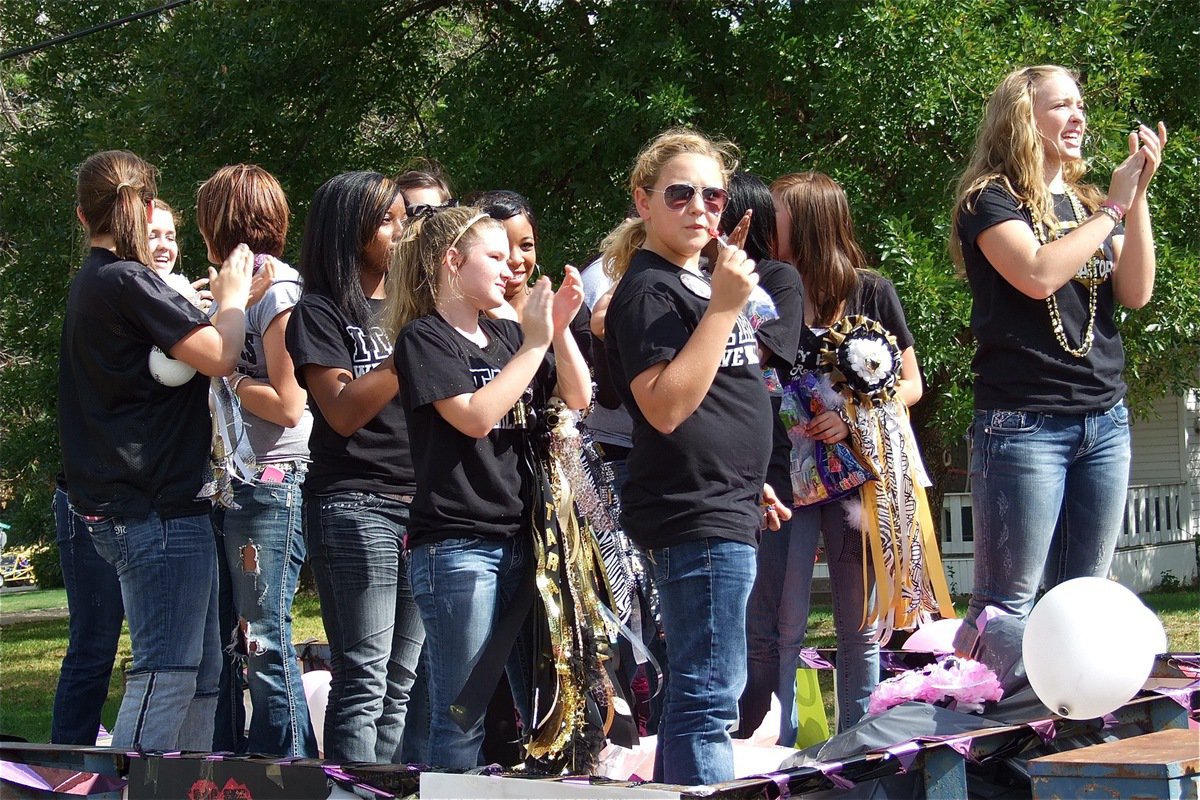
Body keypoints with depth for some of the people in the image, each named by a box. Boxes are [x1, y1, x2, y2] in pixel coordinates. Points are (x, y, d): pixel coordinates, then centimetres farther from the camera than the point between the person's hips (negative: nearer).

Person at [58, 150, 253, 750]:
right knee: (166, 675, -10)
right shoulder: (129, 282, -13)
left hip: (118, 503, 10)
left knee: (201, 678, 12)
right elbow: (220, 356, -19)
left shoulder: (90, 284, 17)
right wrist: (232, 296, -1)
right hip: (158, 504, -10)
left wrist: (213, 299, 20)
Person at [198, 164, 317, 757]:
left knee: (265, 643, -6)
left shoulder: (278, 288, -10)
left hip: (268, 486, -9)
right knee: (223, 642, 11)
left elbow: (286, 405, -16)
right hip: (229, 482, 9)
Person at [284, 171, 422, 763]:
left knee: (402, 684, 7)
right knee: (362, 684, -9)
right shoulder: (320, 312, -1)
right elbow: (344, 411, -12)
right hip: (355, 506, -6)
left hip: (420, 503, 6)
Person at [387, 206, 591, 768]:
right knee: (460, 718, -3)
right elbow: (475, 416, -16)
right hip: (457, 546, -7)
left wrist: (559, 329, 1)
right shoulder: (424, 337, -4)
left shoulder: (506, 334, 16)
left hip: (523, 538, 7)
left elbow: (576, 398, 15)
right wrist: (534, 344, -11)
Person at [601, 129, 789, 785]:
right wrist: (723, 307, -24)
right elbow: (665, 407, -23)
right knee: (710, 696, -11)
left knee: (695, 691, 14)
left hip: (721, 510, 10)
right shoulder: (647, 290, -12)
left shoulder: (697, 281, 17)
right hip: (694, 518, -10)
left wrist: (751, 482, 25)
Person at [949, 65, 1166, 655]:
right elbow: (1038, 275, -20)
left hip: (1105, 422, 7)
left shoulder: (1085, 203, 16)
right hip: (1025, 423, -7)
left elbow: (1135, 293, 4)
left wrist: (1138, 195, -3)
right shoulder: (991, 199, -3)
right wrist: (1113, 207, -10)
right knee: (1006, 605, -7)